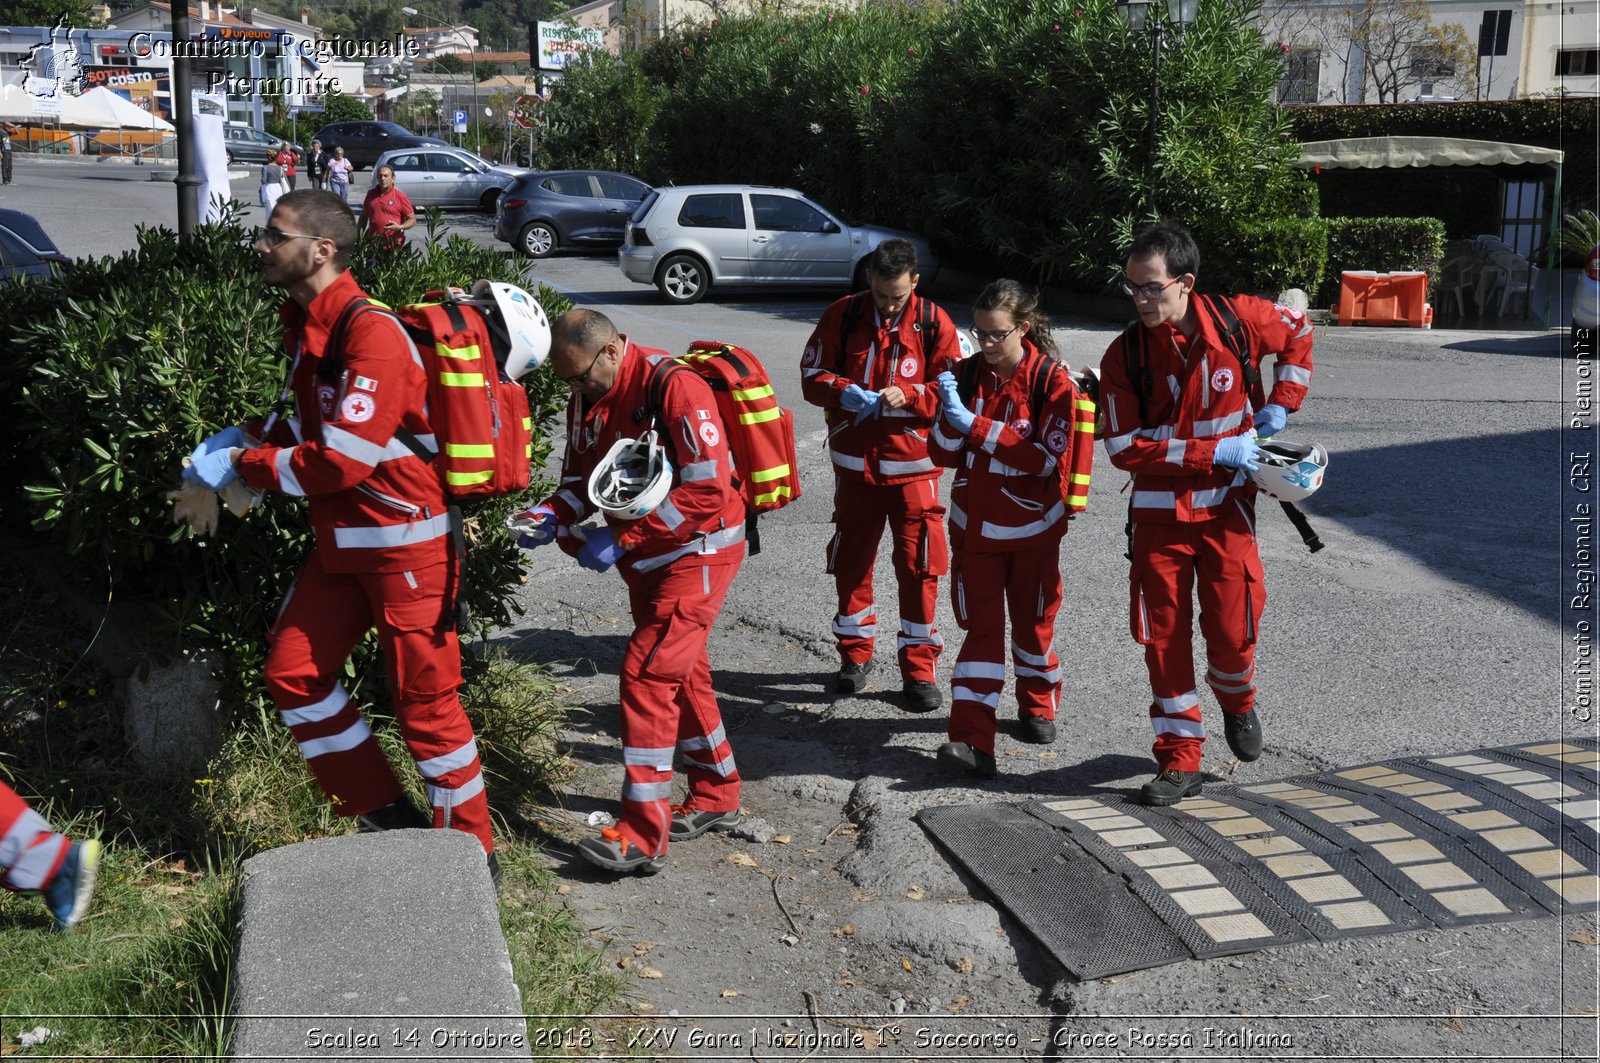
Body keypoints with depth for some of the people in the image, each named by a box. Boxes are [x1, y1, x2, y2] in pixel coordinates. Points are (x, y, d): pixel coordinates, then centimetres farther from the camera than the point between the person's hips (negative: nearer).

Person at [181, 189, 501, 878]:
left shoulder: (370, 331, -20)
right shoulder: (305, 325, 10)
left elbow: (343, 460, -25)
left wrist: (239, 467, -14)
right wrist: (247, 438, 4)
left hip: (406, 542, -10)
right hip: (342, 540, 10)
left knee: (424, 701, -2)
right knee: (292, 672, 11)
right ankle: (383, 813, 25)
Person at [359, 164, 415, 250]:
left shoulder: (400, 196, -4)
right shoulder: (371, 194, 10)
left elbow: (412, 220, -2)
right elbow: (364, 217, 21)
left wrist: (400, 227, -20)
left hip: (393, 245, -4)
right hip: (373, 244, 4)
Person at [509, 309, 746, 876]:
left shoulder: (675, 388, -24)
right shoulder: (586, 399, 3)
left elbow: (708, 492, -27)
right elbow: (581, 479, 12)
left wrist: (620, 538, -26)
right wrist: (552, 515, -11)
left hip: (697, 553, -9)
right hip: (646, 558, 9)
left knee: (647, 673, -14)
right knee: (682, 673, 17)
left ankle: (643, 835, -9)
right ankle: (715, 798, 33)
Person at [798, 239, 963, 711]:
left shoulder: (934, 322, -4)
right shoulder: (842, 315, -1)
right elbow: (812, 376, 1)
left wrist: (907, 396, -21)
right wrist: (844, 393, -19)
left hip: (912, 465, -2)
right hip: (854, 464, 2)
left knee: (919, 566, -3)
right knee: (850, 562, 11)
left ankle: (918, 668, 9)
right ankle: (855, 653, 29)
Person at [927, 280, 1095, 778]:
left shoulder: (1052, 381, -11)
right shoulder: (968, 374, 0)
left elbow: (1046, 458, -20)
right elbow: (943, 454, 1)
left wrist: (976, 426, -24)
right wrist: (950, 417, -20)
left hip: (1031, 527, -2)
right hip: (975, 525, 2)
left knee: (1033, 621, 14)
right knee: (981, 626, -2)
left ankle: (1038, 707, 39)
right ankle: (972, 740, -7)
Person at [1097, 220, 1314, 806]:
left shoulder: (1235, 319, -9)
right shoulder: (1123, 355, -11)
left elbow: (1297, 332, 13)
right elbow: (1125, 448, -14)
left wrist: (1280, 404, 3)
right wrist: (1213, 453, -17)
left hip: (1226, 507, 0)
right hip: (1158, 512, 0)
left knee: (1232, 631, -2)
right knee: (1164, 636, 2)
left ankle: (1236, 702, 34)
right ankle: (1180, 759, 16)